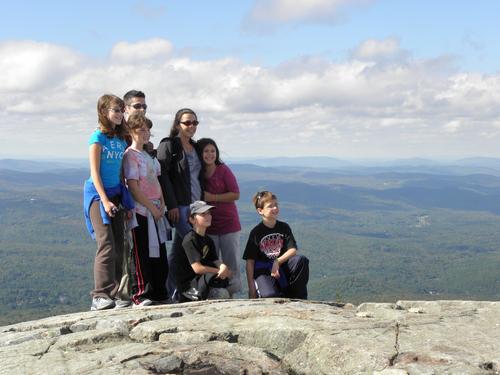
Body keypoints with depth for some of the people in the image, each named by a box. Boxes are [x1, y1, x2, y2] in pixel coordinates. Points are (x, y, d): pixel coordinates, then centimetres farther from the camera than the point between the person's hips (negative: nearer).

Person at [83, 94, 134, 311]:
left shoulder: (121, 139, 12)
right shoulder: (99, 137, -7)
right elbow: (95, 172, -9)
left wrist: (126, 202, 10)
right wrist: (105, 200, -16)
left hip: (116, 195, 7)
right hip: (98, 194, -7)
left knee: (118, 248, 6)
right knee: (107, 246, -16)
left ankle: (113, 295, 12)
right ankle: (100, 296, -16)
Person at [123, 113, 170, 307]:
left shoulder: (148, 156, 17)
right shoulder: (131, 155, -9)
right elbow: (134, 188, -15)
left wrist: (162, 204, 3)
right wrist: (152, 207, -14)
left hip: (156, 210, 8)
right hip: (141, 210, -8)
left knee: (159, 253, 11)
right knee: (142, 254, -5)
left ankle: (159, 294, 19)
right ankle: (140, 296, 1)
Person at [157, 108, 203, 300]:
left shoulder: (195, 147, 17)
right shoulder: (168, 145, -5)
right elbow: (162, 175, -11)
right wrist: (171, 205, -16)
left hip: (195, 205, 7)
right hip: (179, 206, -7)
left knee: (179, 247, 9)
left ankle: (172, 291, 13)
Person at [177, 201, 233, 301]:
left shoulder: (208, 240, 12)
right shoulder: (189, 240, -15)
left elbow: (215, 260, 2)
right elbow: (197, 268, -21)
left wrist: (222, 266, -22)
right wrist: (221, 270, -13)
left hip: (202, 280, 9)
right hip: (188, 285, -9)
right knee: (223, 294, -23)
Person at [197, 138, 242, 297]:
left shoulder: (223, 169, -7)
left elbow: (235, 194, -10)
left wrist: (212, 197, -14)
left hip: (228, 223, -3)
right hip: (208, 226, 3)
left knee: (231, 262, 2)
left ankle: (231, 294, 11)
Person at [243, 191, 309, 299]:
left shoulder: (284, 227, 5)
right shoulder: (256, 232, -3)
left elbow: (293, 250, -5)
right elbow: (250, 261, -4)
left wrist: (277, 262, -22)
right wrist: (251, 287, -10)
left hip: (282, 265, 4)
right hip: (263, 270, -4)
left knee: (302, 260, -26)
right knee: (269, 295, -34)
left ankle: (298, 297, -12)